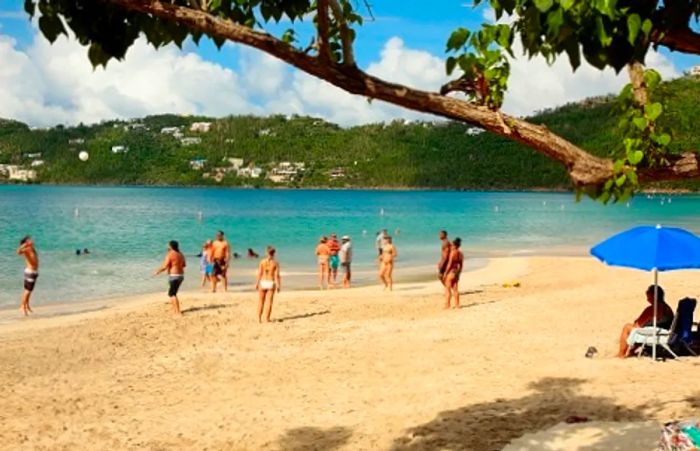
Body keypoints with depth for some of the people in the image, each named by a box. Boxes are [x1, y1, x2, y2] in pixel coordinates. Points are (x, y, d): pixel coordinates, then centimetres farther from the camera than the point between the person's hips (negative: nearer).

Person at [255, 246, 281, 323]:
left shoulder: (262, 261, -2)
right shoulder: (275, 263, -5)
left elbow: (259, 273, -4)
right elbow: (277, 275, -8)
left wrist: (257, 283, 3)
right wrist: (278, 285, -3)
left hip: (263, 282, 1)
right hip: (271, 283, -1)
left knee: (261, 301, 12)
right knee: (269, 302, 3)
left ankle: (259, 318, 10)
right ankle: (267, 319, 1)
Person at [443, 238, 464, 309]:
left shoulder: (453, 252, -15)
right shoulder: (461, 254, 7)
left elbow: (450, 264, -18)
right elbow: (461, 265, 11)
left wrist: (445, 273, -13)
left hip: (451, 271, -7)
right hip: (457, 272, 7)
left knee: (447, 288, 0)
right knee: (455, 289, 12)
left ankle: (447, 305, -1)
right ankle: (457, 305, 13)